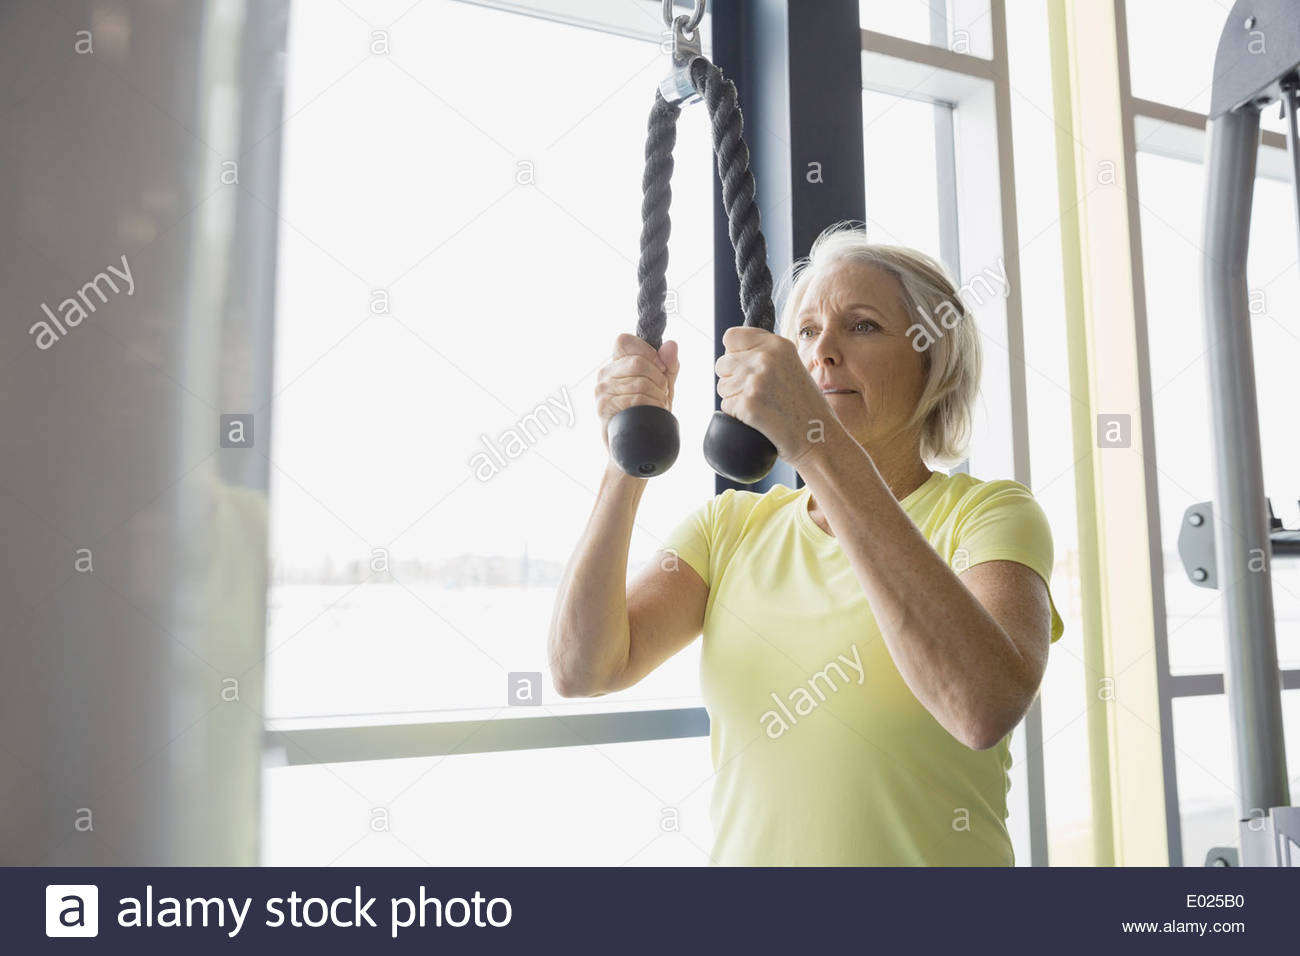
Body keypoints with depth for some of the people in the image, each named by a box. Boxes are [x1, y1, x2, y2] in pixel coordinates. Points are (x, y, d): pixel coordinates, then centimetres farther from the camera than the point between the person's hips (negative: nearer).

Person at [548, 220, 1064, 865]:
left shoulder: (990, 514, -5)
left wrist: (820, 448, -28)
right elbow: (582, 670, -6)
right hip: (744, 850, 3)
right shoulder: (732, 523, 4)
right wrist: (628, 462, -16)